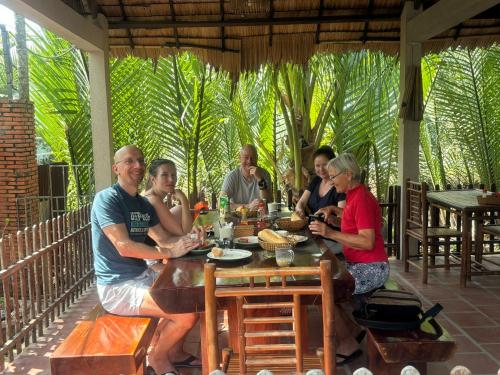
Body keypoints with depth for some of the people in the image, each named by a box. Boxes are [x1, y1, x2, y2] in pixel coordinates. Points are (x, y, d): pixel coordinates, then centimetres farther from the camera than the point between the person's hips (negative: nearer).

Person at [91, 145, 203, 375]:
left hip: (143, 276, 9)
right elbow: (124, 246, -24)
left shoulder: (144, 204, 12)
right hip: (117, 287, -9)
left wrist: (187, 241, -10)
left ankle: (174, 351, 26)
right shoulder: (106, 199, -15)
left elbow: (163, 239, 11)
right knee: (187, 313, -21)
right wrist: (170, 252, -24)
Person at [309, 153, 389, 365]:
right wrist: (335, 210, 17)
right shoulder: (354, 195, 10)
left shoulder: (362, 199, -19)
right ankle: (352, 329, 18)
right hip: (357, 264, 10)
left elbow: (367, 242, -27)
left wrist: (331, 233, -30)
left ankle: (348, 344, 1)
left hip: (370, 268, -10)